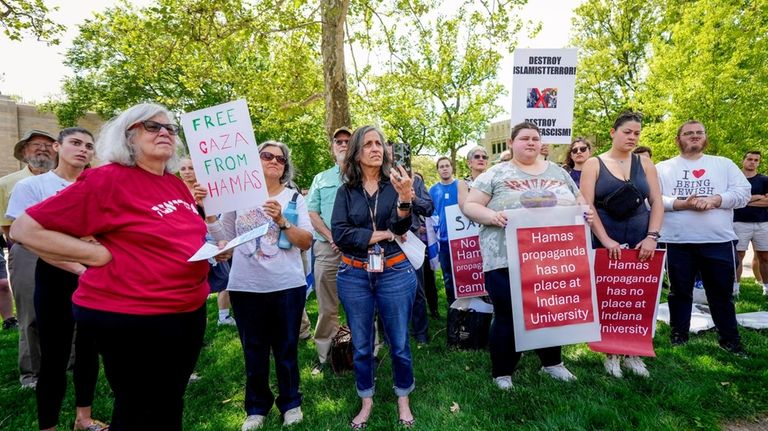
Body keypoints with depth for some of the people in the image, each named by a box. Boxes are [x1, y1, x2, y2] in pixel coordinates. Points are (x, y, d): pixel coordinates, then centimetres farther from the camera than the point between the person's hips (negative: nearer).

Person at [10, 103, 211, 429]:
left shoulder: (177, 184, 7)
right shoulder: (106, 180, -14)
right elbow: (24, 229, -11)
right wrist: (101, 255, -16)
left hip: (190, 313, 7)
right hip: (133, 320, -6)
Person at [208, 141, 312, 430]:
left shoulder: (293, 197, 2)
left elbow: (306, 242, -7)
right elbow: (225, 237, 8)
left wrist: (281, 221, -19)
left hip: (287, 286, -1)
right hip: (245, 286, 1)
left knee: (286, 348, 11)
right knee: (253, 350, 13)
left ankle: (290, 403, 31)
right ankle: (257, 407, 32)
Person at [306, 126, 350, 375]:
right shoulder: (321, 179, 16)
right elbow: (312, 213, 8)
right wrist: (332, 237, -6)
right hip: (327, 248, 2)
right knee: (327, 306, 7)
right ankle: (325, 354, 19)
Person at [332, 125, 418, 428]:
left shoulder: (395, 183, -1)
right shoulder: (346, 191, 1)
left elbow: (401, 227, -15)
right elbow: (339, 234, -11)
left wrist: (404, 197, -34)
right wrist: (384, 235, -12)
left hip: (395, 273, -1)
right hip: (354, 276, 1)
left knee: (398, 343, 11)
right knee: (361, 345, 14)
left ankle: (403, 399, 33)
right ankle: (367, 401, 34)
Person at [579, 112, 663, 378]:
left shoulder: (645, 164, 10)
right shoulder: (594, 164, 0)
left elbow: (657, 202, 5)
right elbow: (587, 205, -8)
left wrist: (652, 236, -8)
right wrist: (605, 240, -15)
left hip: (641, 242, 3)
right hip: (606, 243, -3)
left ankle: (634, 354, 22)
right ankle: (611, 354, 17)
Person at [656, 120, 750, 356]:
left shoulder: (724, 164, 12)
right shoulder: (662, 168, 7)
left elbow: (743, 193, 2)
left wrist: (715, 200, -15)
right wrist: (681, 204, -17)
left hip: (719, 241, 1)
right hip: (677, 242, -1)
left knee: (722, 293, 11)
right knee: (679, 292, 10)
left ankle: (730, 339, 26)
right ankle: (679, 336, 23)